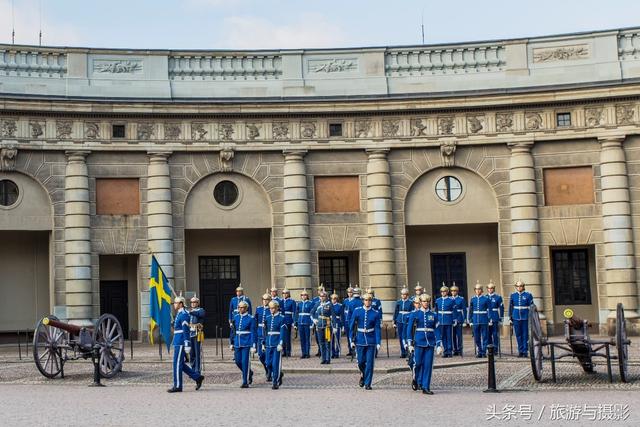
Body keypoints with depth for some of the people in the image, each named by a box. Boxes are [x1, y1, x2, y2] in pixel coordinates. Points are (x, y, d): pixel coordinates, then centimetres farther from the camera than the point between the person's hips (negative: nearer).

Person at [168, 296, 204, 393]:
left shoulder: (184, 315, -14)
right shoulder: (179, 314, 17)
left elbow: (186, 331, -19)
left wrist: (187, 345, -21)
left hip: (181, 343, -10)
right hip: (178, 343, 10)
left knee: (177, 364, -5)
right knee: (180, 364, 11)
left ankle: (177, 386, 1)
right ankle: (198, 377, 17)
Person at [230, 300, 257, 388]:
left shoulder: (250, 318, -7)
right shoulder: (236, 317, 8)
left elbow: (253, 333, -8)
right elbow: (233, 331, 14)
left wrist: (253, 346, -12)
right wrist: (232, 343, 13)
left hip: (246, 343, -5)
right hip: (237, 343, 5)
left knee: (245, 362, -5)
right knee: (238, 361, 8)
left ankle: (245, 382, 3)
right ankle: (249, 373, 33)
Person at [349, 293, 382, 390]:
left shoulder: (376, 313, -2)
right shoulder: (357, 311, 0)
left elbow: (377, 329, -3)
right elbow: (352, 326, 3)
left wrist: (378, 342, -10)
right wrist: (352, 340, -1)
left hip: (371, 341, -1)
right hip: (360, 341, 1)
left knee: (370, 363, -2)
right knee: (361, 362, 4)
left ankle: (367, 384, 7)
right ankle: (362, 375, 35)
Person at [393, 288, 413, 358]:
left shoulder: (410, 302, 0)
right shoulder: (398, 302, 8)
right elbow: (396, 312, 12)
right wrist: (394, 322, 10)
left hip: (407, 321, -4)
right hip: (399, 321, 4)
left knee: (404, 336, -12)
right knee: (400, 337, 6)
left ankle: (405, 352, -8)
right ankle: (403, 352, 16)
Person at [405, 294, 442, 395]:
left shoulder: (433, 315, 8)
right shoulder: (414, 314, 2)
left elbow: (437, 330, 8)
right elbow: (409, 329, 2)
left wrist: (439, 345, 1)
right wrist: (410, 344, -4)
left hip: (430, 343, 2)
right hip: (419, 343, -2)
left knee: (428, 365, -1)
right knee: (418, 363, -4)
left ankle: (426, 387, 4)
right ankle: (417, 382, 22)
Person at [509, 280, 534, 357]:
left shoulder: (528, 295, 0)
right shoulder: (513, 295, 7)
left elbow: (531, 307, 1)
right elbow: (511, 307, 11)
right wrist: (510, 318, 9)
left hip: (525, 318, -2)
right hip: (516, 318, 2)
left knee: (525, 335, 1)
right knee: (518, 335, 5)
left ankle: (525, 351, 7)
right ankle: (520, 351, 12)